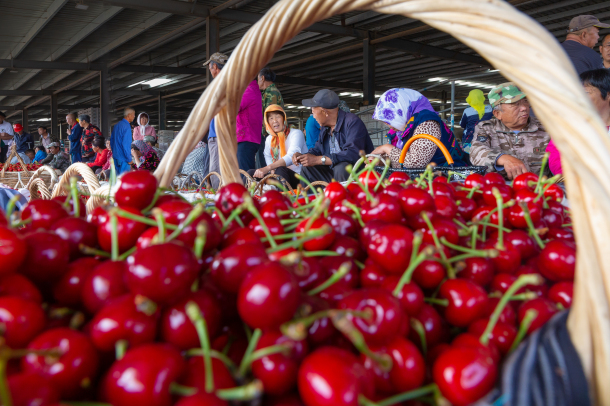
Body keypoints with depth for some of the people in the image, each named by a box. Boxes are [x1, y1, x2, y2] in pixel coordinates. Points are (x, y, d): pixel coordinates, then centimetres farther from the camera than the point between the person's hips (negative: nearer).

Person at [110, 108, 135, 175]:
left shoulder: (116, 125, 11)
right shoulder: (127, 127, -16)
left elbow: (111, 140, 19)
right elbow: (125, 144, -21)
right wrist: (129, 159, -15)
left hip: (115, 157, 9)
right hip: (123, 159, -9)